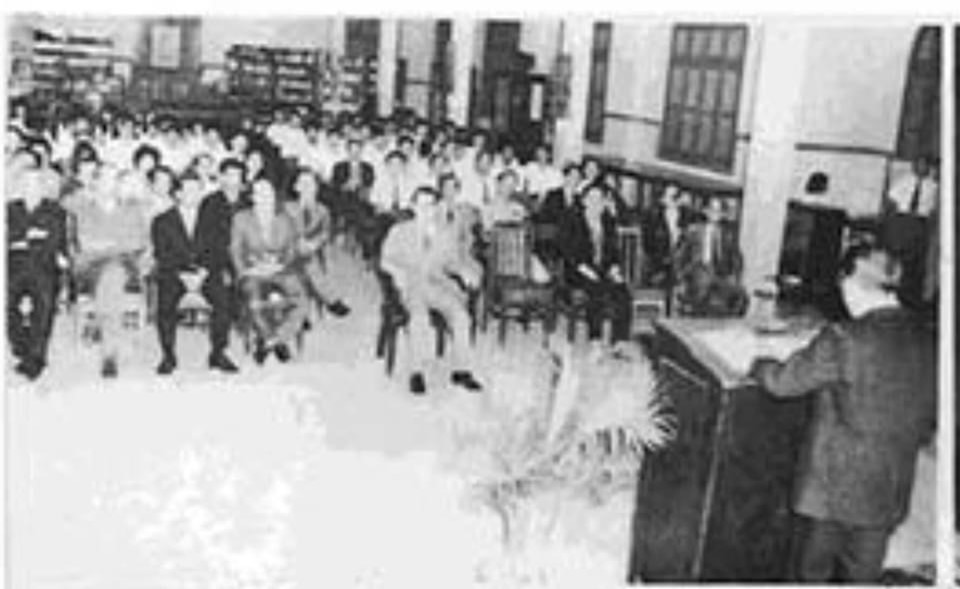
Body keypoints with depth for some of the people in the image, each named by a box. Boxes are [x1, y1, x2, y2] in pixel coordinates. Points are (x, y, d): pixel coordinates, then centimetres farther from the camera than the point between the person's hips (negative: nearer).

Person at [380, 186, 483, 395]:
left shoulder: (448, 232, 15)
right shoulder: (400, 231, 9)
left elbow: (452, 260, 17)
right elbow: (386, 260, 7)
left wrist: (465, 270, -6)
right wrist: (399, 272, -15)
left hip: (438, 283, 2)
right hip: (411, 284, -2)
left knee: (460, 315, -27)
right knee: (420, 316, -35)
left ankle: (460, 371, -18)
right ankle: (416, 373, -27)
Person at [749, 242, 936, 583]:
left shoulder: (844, 340, -20)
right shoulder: (929, 342, -3)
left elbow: (784, 382, -9)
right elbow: (930, 423, 7)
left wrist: (756, 363, 11)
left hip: (831, 487, -5)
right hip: (889, 492, 5)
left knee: (813, 572, 14)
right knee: (863, 577, 18)